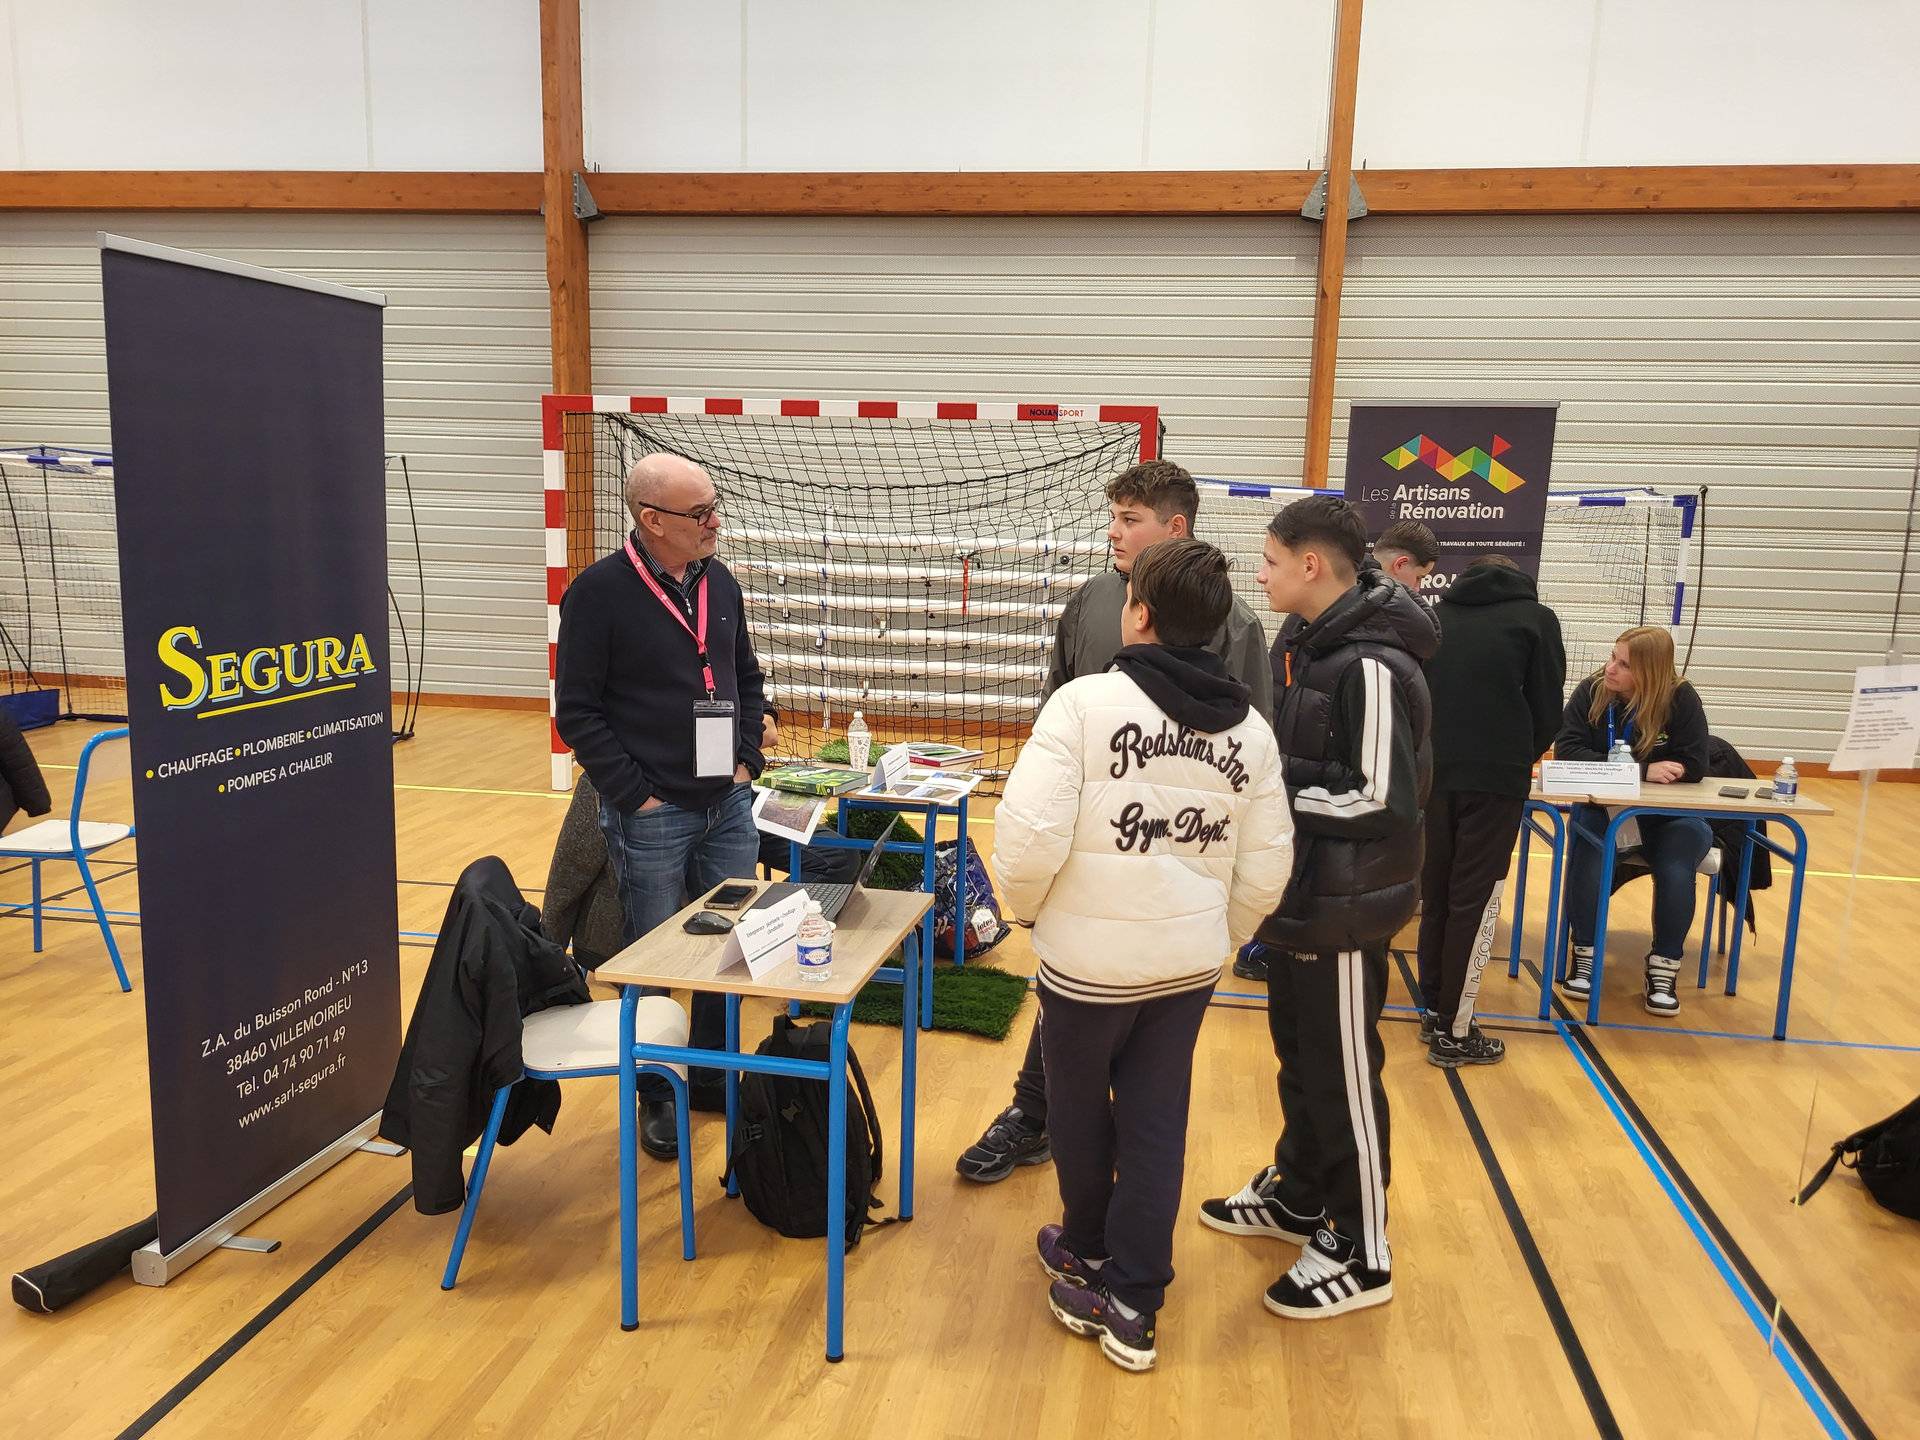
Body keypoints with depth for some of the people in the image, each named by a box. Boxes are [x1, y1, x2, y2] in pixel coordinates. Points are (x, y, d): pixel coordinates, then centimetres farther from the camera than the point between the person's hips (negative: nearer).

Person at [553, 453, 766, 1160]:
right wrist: (635, 795, -14)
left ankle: (713, 1075, 32)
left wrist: (746, 759, 6)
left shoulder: (720, 582, 6)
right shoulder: (600, 591, -11)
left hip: (729, 806, 6)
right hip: (651, 813, -5)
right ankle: (656, 1095, 25)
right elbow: (577, 710, -11)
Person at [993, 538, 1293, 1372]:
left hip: (1090, 954, -4)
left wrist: (1027, 906, 0)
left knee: (1080, 1109, 19)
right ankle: (1133, 1305, 22)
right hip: (1190, 958, 4)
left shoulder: (1085, 701, -17)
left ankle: (1091, 1257, 43)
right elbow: (1266, 868, 2)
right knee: (1156, 1122, 15)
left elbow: (1030, 834, -21)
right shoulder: (1249, 729, 0)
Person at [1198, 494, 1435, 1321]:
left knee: (1343, 1074, 3)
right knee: (1297, 1051, 21)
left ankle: (1362, 1255, 19)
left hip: (1345, 902, -9)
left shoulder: (1372, 664, -22)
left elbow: (1379, 798, -24)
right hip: (1301, 891, 9)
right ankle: (1299, 1196, 40)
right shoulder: (1304, 642, 6)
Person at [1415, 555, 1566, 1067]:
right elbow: (1548, 706, 8)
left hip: (1432, 773, 4)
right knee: (1475, 900, 2)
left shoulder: (1438, 616, 17)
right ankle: (1454, 1032, 6)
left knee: (1435, 893, 15)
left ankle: (1433, 1010, 23)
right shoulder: (1535, 618, 8)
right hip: (1495, 777, -4)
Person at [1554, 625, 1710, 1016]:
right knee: (1587, 845, -30)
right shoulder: (1591, 691, -9)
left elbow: (1694, 767, -15)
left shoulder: (1681, 698, -11)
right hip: (1602, 807, 1)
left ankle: (1663, 971, -11)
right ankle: (1584, 956, -17)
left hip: (1667, 815, 0)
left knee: (1675, 869, -28)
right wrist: (1641, 770, -26)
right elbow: (1566, 752, -17)